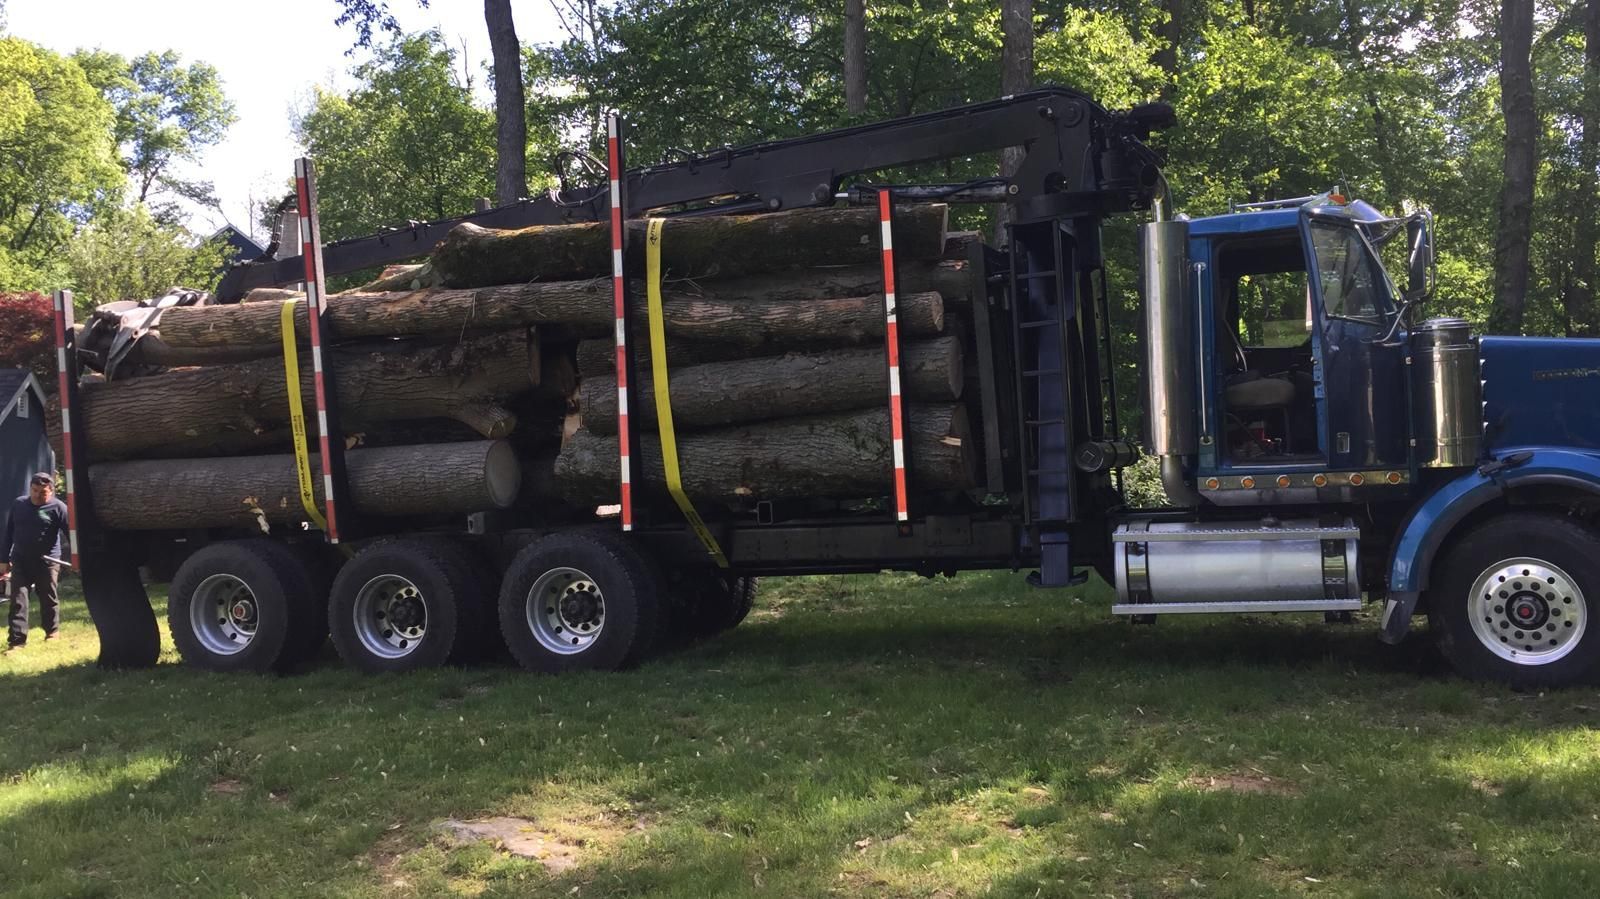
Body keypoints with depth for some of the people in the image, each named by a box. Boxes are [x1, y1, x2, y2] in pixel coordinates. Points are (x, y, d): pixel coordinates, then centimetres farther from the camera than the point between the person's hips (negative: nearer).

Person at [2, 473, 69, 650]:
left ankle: (52, 632, 29)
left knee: (48, 599, 10)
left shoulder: (58, 507, -8)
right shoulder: (18, 504, 6)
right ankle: (17, 640, -3)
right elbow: (9, 533, 13)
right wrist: (5, 560, 12)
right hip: (20, 561, 3)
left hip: (47, 562, -3)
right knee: (18, 601, -3)